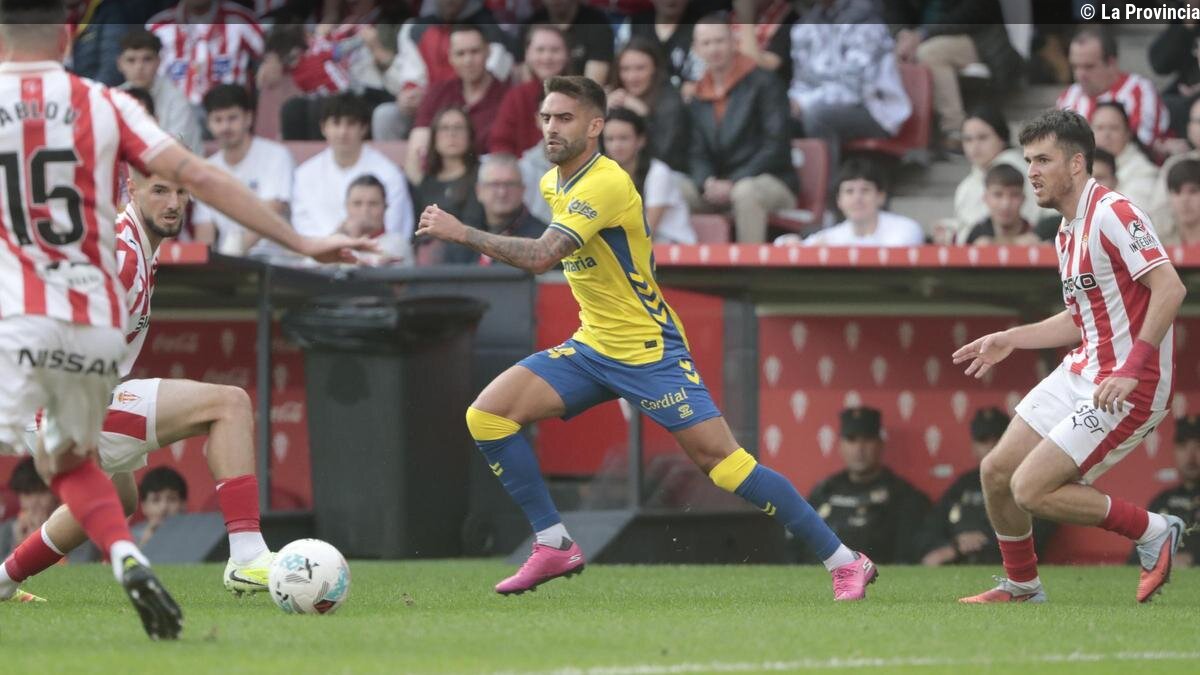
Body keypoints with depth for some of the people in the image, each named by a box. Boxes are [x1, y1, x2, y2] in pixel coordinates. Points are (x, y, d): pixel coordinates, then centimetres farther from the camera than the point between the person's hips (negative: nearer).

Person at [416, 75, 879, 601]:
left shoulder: (606, 183, -21)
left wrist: (461, 233, -26)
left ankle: (845, 563, -7)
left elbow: (541, 256, -31)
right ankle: (554, 547, 1)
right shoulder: (553, 182, 7)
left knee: (719, 459, -14)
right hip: (593, 348, 8)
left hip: (649, 350, -8)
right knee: (487, 414, -6)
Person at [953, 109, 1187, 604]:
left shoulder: (1113, 215, -17)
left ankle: (1152, 532, -1)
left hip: (1127, 389, -9)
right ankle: (1022, 586, 27)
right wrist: (1009, 340, 21)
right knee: (996, 472, 8)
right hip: (1081, 373, 9)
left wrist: (1132, 370, -30)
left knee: (1031, 490, -14)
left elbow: (1170, 288, -25)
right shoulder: (1068, 233, 13)